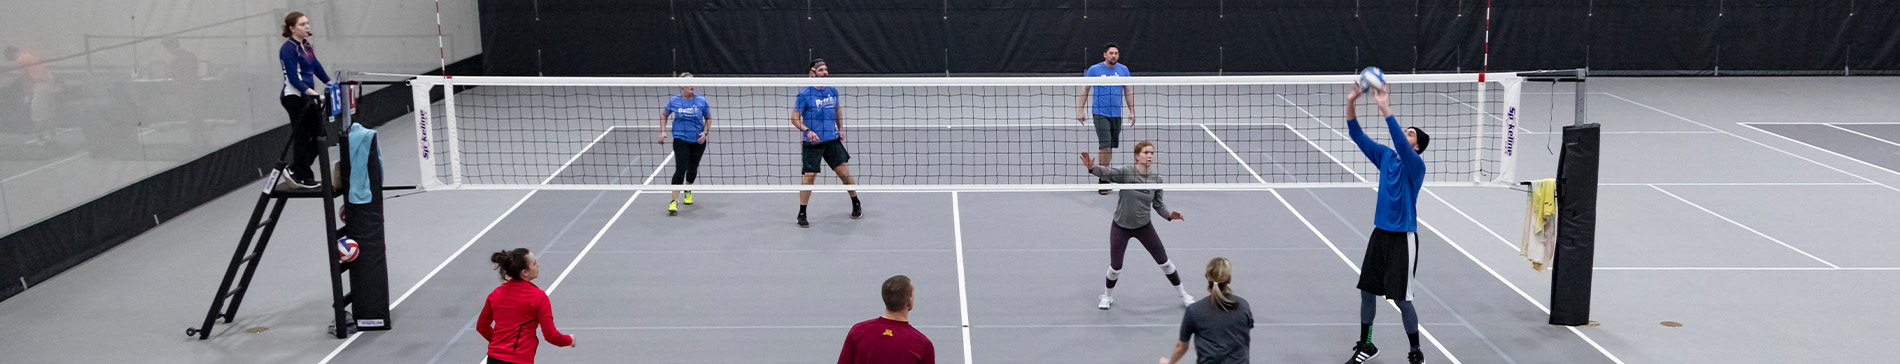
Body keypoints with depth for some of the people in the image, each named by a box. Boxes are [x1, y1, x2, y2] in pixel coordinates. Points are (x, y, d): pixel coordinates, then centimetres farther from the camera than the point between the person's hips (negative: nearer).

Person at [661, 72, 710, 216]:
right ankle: (674, 201, -13)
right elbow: (664, 115, 15)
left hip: (698, 141, 2)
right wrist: (663, 131, 4)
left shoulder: (701, 100, -1)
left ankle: (688, 190, 44)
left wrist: (705, 132, -5)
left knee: (692, 169, 12)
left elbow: (708, 118, 10)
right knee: (680, 169, -16)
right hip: (680, 140, -2)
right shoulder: (674, 101, -1)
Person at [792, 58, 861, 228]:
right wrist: (807, 131, -24)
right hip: (812, 143, -4)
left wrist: (841, 129, 16)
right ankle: (802, 214, 7)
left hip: (833, 140, 4)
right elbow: (795, 118, -9)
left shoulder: (833, 91, 5)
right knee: (809, 176, -7)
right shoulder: (804, 94, -10)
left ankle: (856, 205, 22)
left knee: (844, 172, 1)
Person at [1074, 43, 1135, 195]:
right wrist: (1080, 110, 0)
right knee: (1105, 146, -14)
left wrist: (1132, 111, 9)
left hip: (1116, 114, 4)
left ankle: (1105, 174, 23)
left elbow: (1128, 91, 13)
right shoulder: (1094, 70, -3)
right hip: (1100, 113, -4)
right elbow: (1085, 90, 4)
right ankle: (1103, 180, -11)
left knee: (1111, 147, 9)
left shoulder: (1123, 69, 6)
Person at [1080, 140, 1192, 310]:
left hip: (1144, 226, 2)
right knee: (1115, 267, 5)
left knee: (1164, 261, 7)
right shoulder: (1126, 172, -19)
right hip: (1120, 227, -2)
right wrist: (1092, 168, -57)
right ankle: (1108, 296, 35)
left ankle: (1183, 294, 27)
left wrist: (1169, 214, -16)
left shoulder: (1157, 178, -8)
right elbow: (1107, 172, -36)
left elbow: (1158, 204, 3)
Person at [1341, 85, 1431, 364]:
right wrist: (1351, 103, -12)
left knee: (1401, 298, -2)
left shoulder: (1415, 164, -12)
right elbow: (1358, 136, 1)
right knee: (1367, 290, 11)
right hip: (1380, 233, 6)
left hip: (1403, 237, -6)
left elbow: (1399, 143, -31)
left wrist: (1386, 109, -40)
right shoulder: (1386, 156, 5)